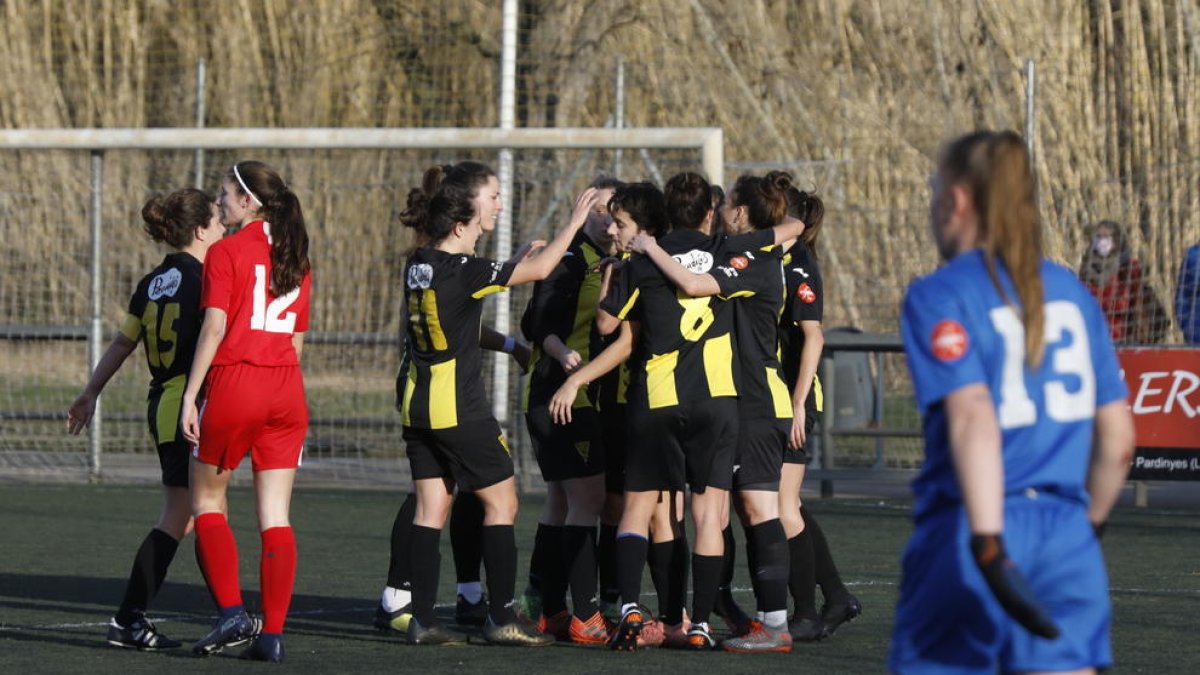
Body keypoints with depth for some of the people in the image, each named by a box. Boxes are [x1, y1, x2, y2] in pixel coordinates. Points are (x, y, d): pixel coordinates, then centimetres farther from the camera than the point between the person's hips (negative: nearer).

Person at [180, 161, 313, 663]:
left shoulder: (226, 254, -5)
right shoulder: (297, 260, 13)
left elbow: (214, 327, -12)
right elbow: (296, 341, 14)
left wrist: (190, 397, -11)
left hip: (234, 382, -5)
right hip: (286, 391, 5)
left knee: (207, 500, 10)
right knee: (276, 517, 4)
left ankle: (232, 613, -3)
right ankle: (272, 634, 1)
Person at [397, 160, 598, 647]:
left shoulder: (419, 264, 6)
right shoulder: (462, 269, -17)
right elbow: (540, 269, -14)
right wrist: (575, 221, -4)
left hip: (418, 404, 8)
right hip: (459, 407, -8)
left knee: (431, 506, 8)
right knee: (501, 500, 3)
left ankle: (422, 620, 5)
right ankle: (502, 618, 3)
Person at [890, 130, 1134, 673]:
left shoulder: (937, 296, -5)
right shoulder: (1071, 291, 12)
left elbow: (972, 416, -19)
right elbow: (1118, 438, 13)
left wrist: (989, 545, -25)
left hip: (970, 532, -4)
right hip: (1066, 535, 4)